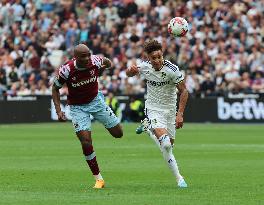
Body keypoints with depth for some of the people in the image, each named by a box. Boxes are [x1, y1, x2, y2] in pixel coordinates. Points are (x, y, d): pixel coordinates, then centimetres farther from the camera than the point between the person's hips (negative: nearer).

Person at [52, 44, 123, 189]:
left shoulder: (95, 61, -20)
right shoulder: (66, 70, -25)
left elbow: (107, 63, 8)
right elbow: (55, 88, -8)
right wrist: (58, 110, -15)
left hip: (95, 100, 2)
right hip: (77, 107, -2)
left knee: (118, 133, 6)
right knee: (86, 143, -14)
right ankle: (98, 179, -1)